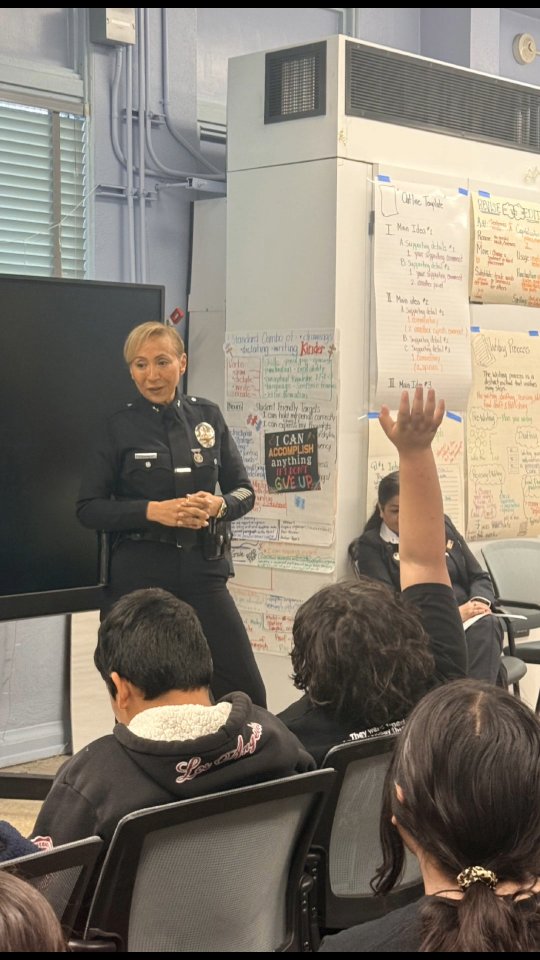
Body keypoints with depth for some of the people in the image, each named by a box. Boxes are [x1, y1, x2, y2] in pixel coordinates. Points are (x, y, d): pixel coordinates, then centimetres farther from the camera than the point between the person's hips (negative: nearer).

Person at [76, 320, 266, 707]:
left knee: (247, 693, 0)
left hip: (203, 570, 2)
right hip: (139, 576, -2)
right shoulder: (119, 426, -1)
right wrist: (153, 511, -18)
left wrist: (219, 505, -13)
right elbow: (89, 507, -4)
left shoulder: (208, 415, 6)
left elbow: (244, 490, 10)